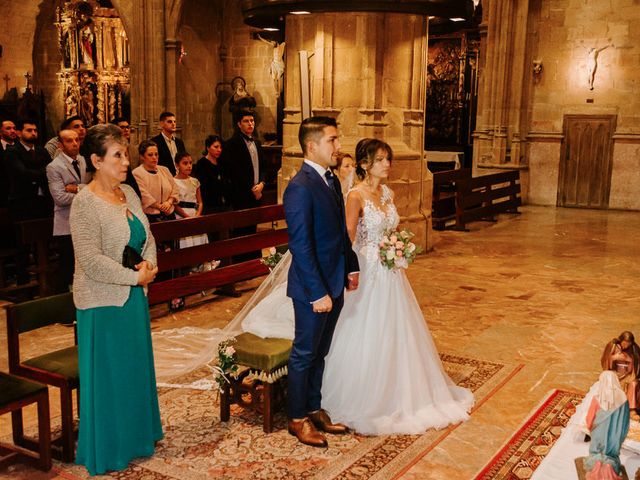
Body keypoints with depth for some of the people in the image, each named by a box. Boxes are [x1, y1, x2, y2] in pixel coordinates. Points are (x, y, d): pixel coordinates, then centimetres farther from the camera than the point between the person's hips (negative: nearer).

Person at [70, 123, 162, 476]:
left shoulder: (128, 194, 5)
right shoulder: (85, 203, -18)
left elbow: (147, 238, 12)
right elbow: (91, 262, -23)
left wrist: (148, 263, -8)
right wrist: (135, 276, -18)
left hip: (134, 298, 7)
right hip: (103, 303, -7)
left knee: (136, 368, 18)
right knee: (107, 376, 7)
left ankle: (135, 436, 37)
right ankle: (107, 448, 25)